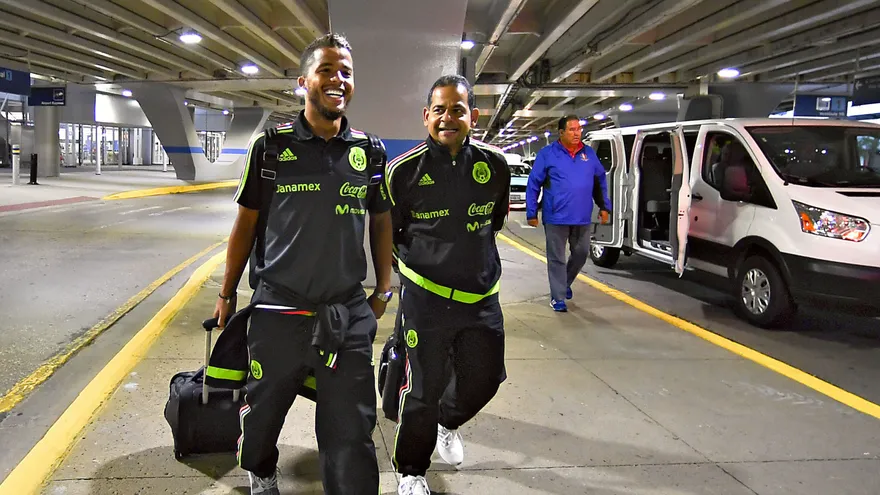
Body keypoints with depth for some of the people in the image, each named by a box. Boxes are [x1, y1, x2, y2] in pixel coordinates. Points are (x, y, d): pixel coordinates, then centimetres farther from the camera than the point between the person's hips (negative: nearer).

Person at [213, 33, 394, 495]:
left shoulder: (369, 151, 4)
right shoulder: (271, 146, -3)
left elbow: (381, 221, 14)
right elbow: (246, 222, 4)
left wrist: (384, 289, 13)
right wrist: (227, 294, 8)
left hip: (350, 316, 1)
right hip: (278, 312, 0)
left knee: (351, 435, 4)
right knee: (262, 413, 18)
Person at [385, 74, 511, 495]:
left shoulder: (495, 165, -2)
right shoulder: (404, 169, -11)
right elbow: (386, 234, 3)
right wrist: (417, 263, 8)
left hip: (481, 296, 4)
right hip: (425, 298, -4)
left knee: (485, 379, 16)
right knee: (424, 390, 3)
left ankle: (448, 422, 50)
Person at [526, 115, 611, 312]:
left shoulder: (589, 154, 8)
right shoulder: (547, 154, -4)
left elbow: (600, 181, 16)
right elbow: (533, 185, -4)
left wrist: (604, 206, 12)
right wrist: (531, 213, -6)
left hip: (582, 218, 4)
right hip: (556, 218, -4)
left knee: (581, 253, 14)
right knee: (557, 259, 2)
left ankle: (566, 283, 40)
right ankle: (558, 298, 12)